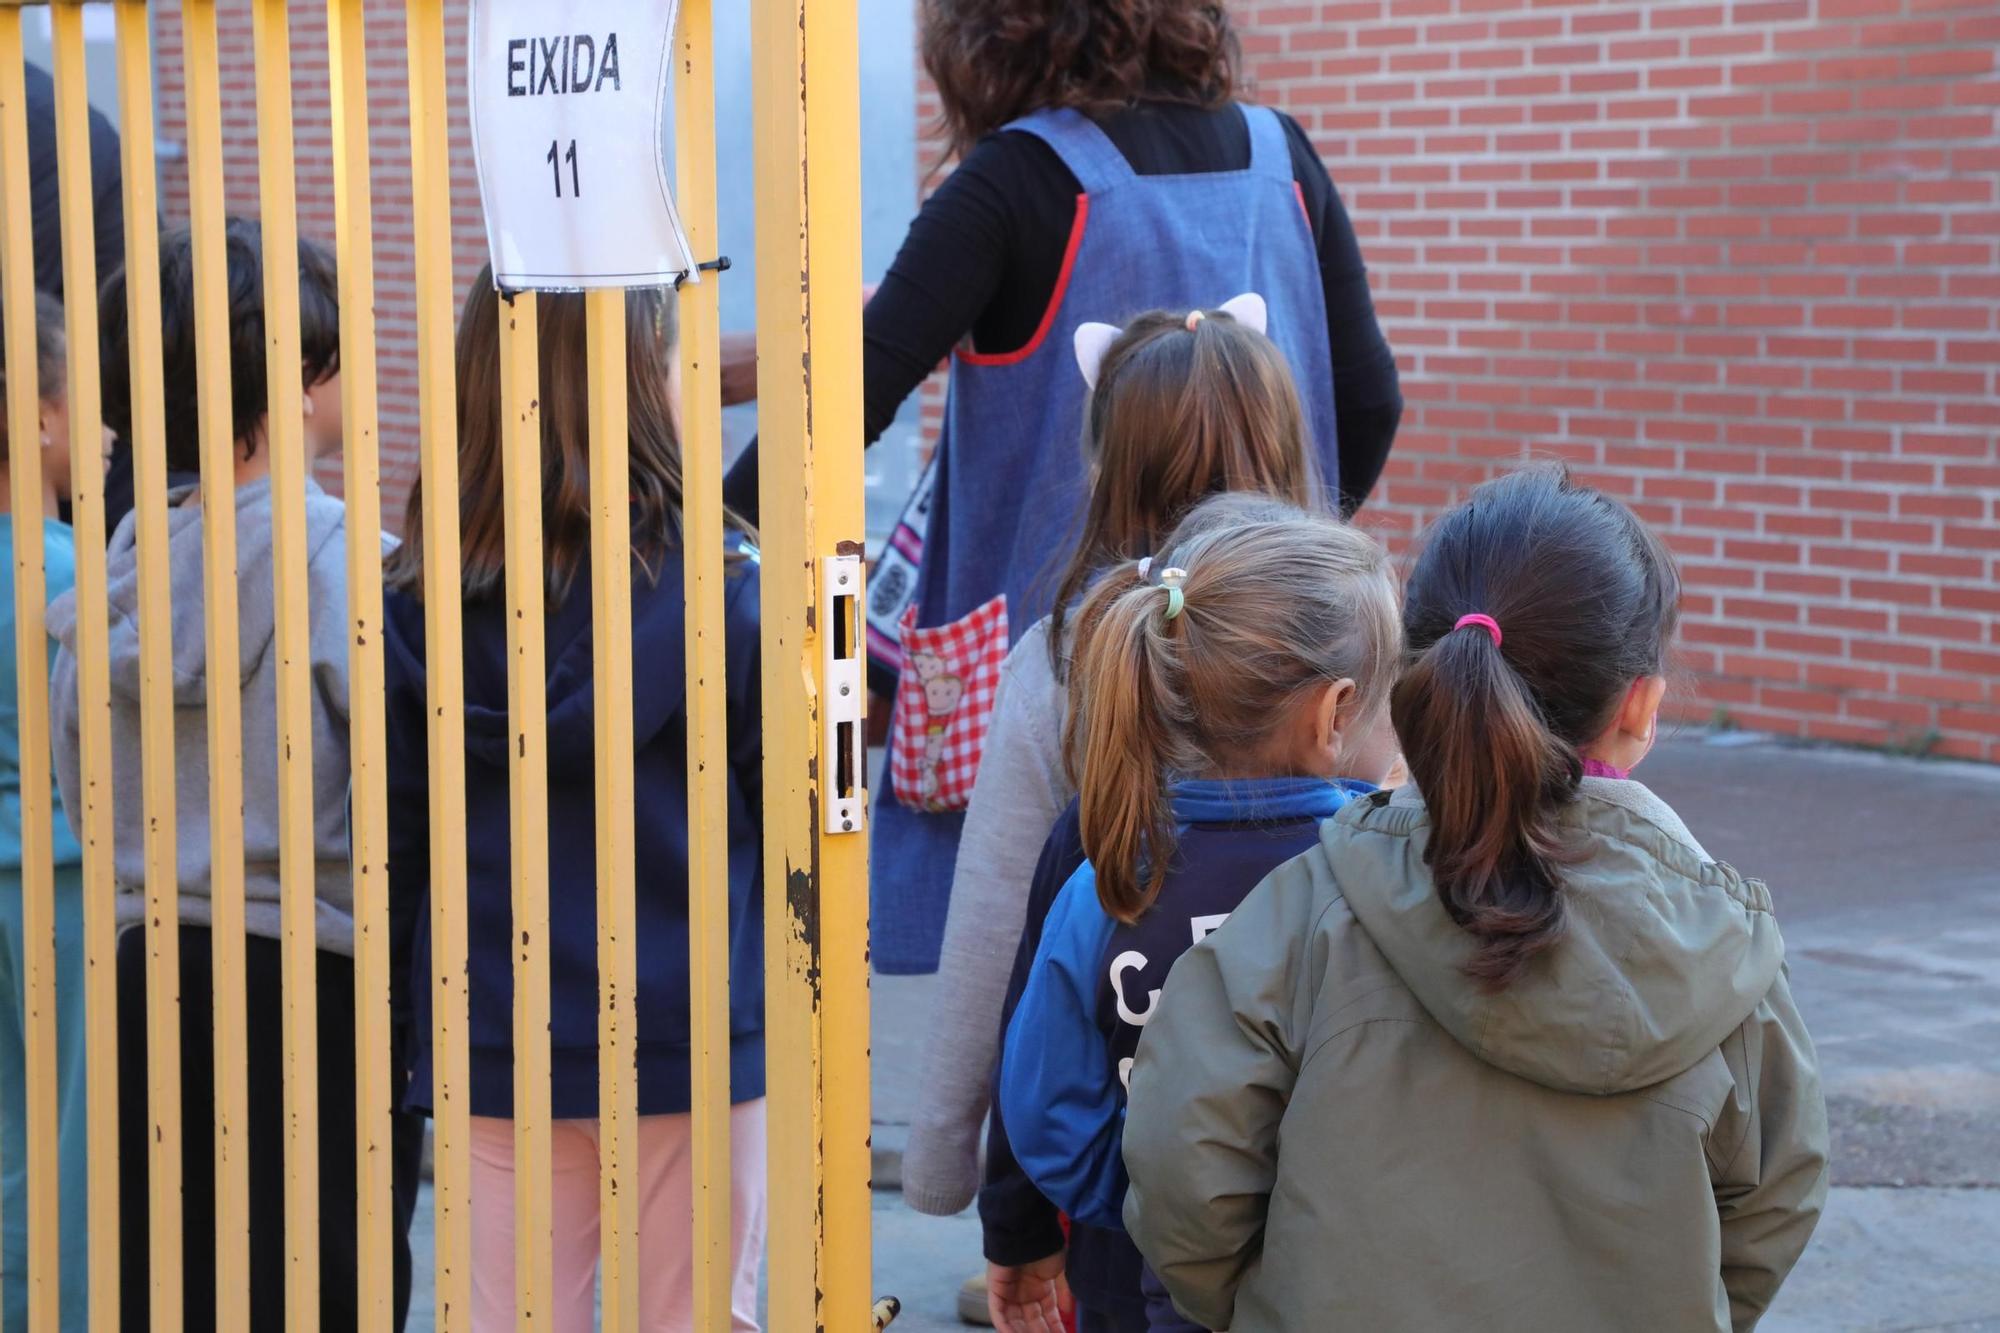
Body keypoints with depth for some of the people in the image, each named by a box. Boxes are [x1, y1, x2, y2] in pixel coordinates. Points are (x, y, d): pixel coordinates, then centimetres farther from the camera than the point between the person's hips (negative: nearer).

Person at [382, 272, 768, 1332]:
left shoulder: (417, 601, -2)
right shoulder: (718, 586, -11)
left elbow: (396, 845, 3)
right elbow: (788, 819, -5)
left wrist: (416, 1027, 13)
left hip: (495, 1047, 3)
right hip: (694, 1044, -3)